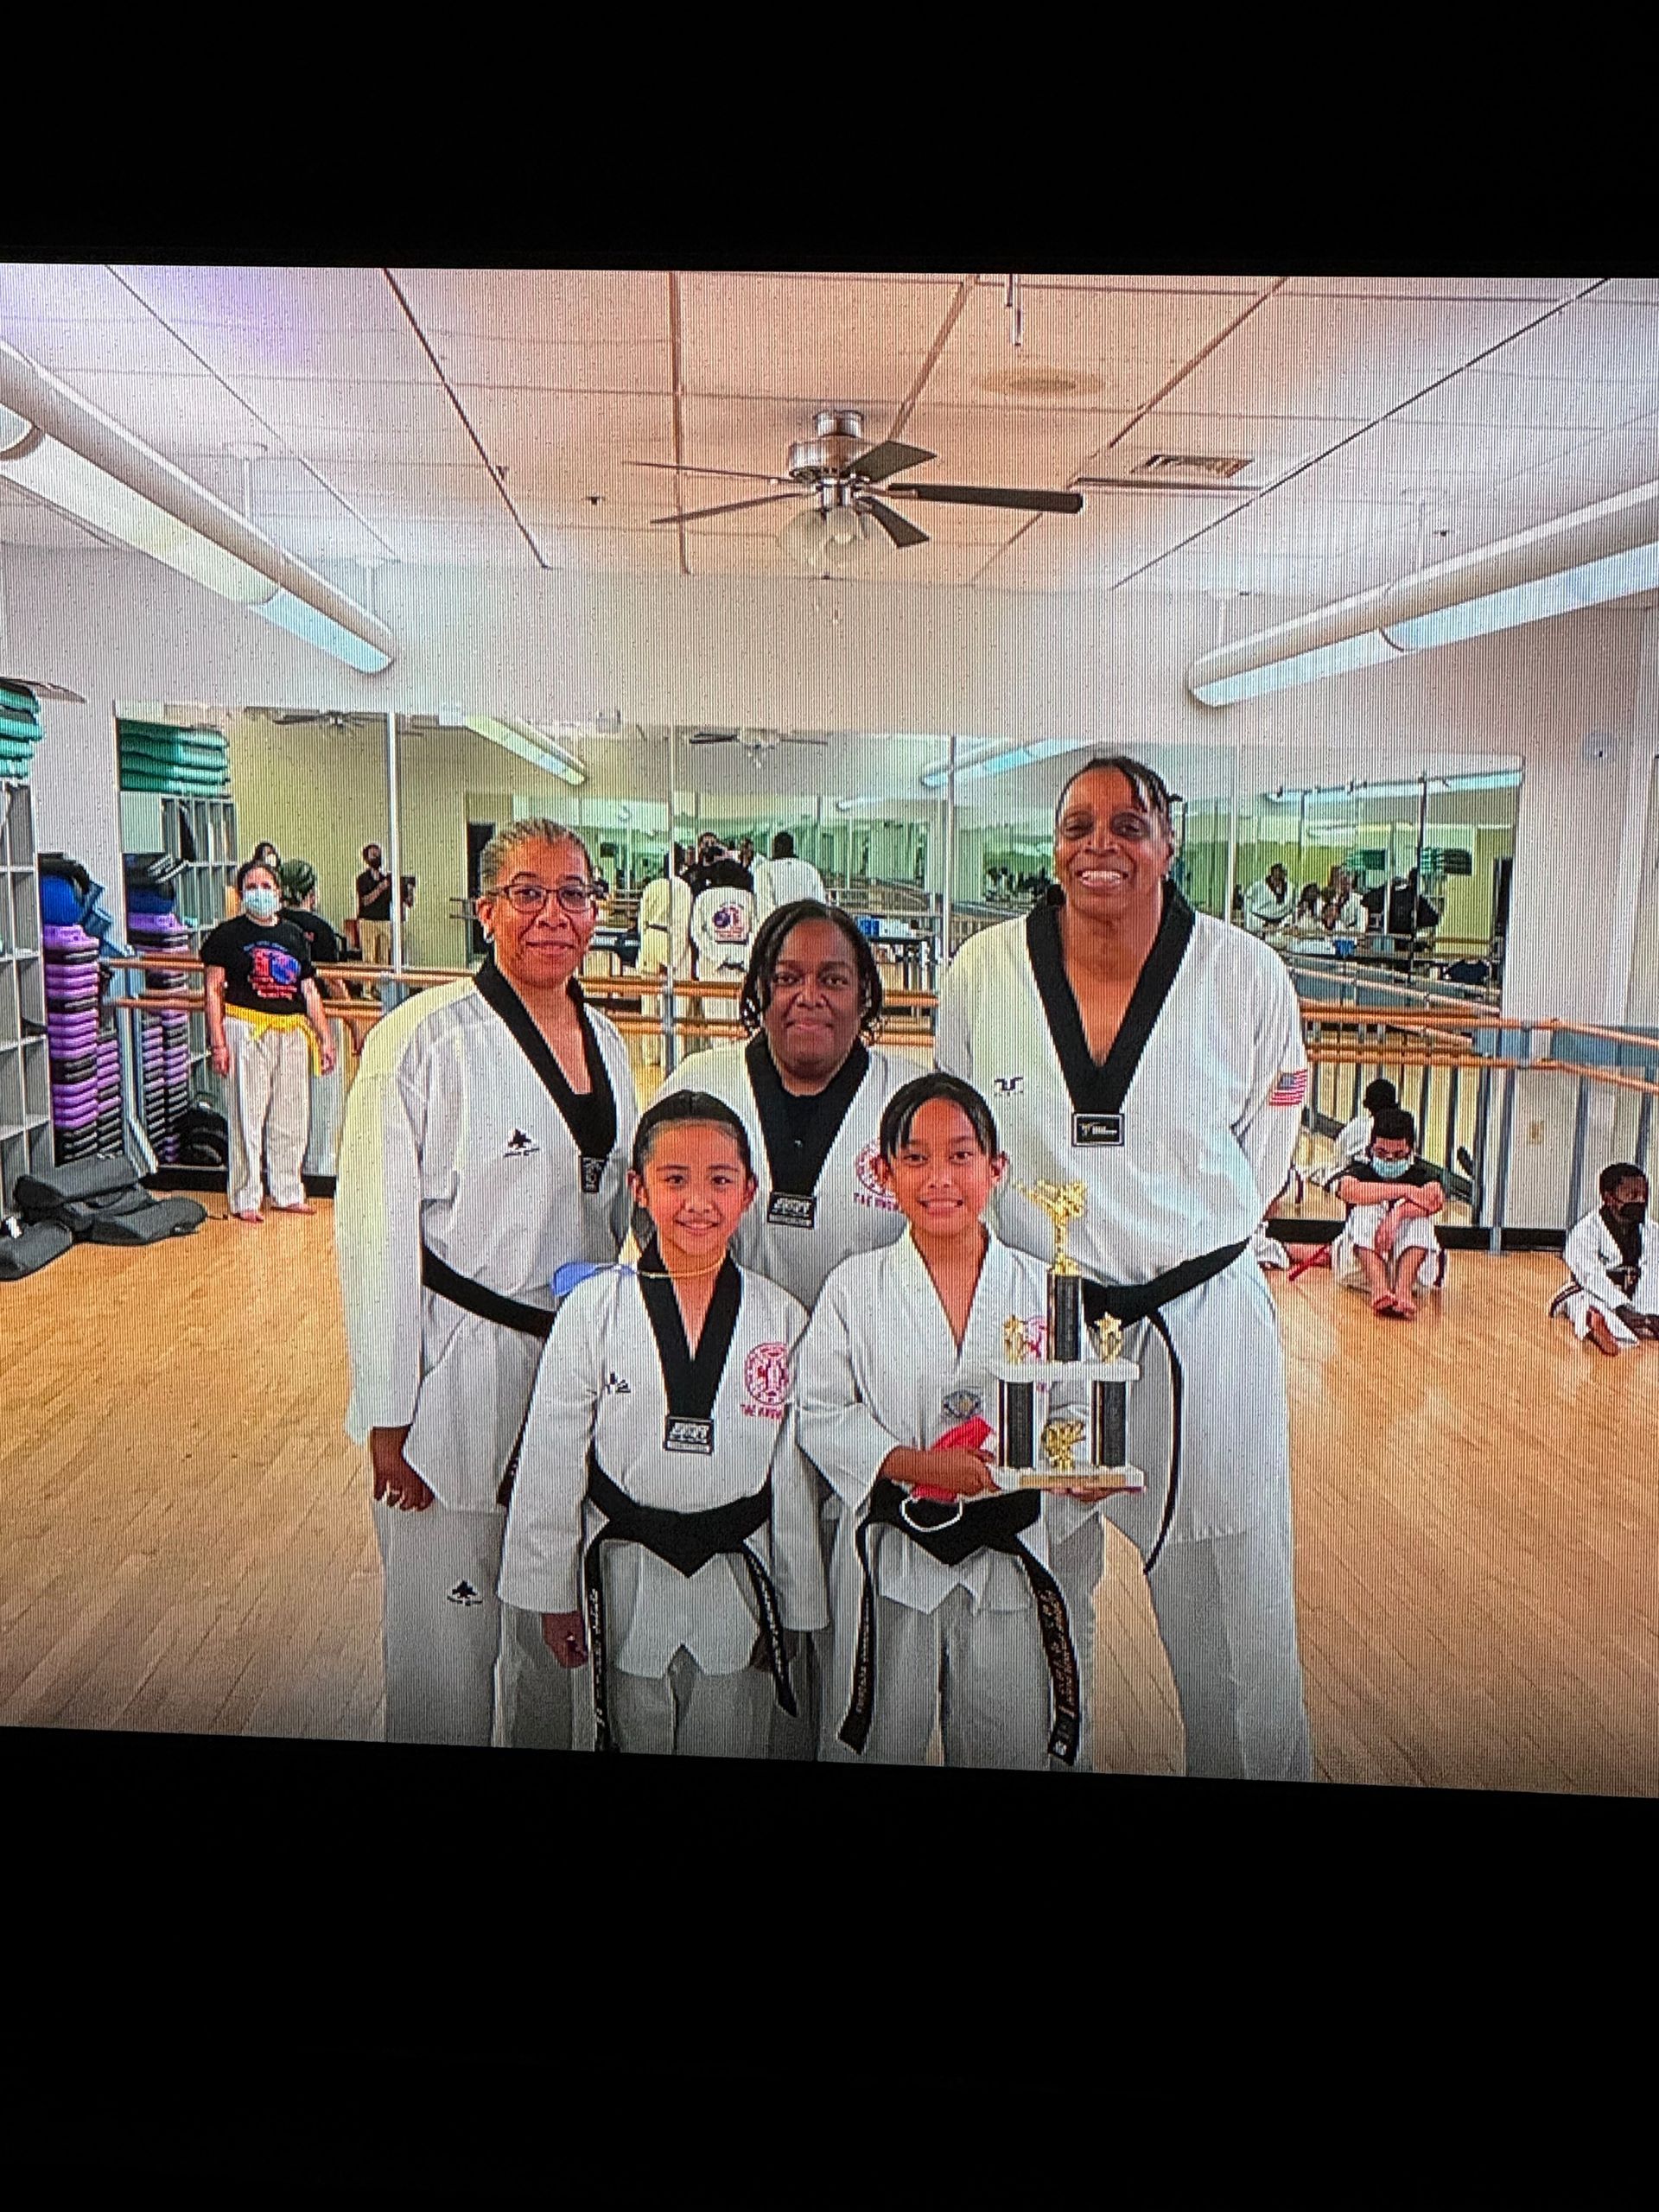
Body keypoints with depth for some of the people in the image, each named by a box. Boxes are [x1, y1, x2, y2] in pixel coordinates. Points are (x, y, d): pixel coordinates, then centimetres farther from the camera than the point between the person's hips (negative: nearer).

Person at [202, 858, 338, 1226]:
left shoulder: (293, 936, 15)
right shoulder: (228, 934, 2)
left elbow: (310, 991, 16)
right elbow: (213, 990, -2)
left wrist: (325, 1038, 12)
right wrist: (218, 1042, -10)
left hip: (292, 1033, 5)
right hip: (246, 1030, -5)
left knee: (290, 1117, 10)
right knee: (247, 1116, -2)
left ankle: (288, 1193, 22)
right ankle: (244, 1199, 6)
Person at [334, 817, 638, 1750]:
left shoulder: (605, 1041, 7)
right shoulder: (424, 1040, -13)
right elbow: (377, 1237, -13)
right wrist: (388, 1419, -13)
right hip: (460, 1380, -6)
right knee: (446, 1649, 6)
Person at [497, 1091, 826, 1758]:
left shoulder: (782, 1319, -4)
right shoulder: (595, 1307, -8)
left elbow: (793, 1475, 2)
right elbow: (551, 1461, -2)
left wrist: (793, 1609, 7)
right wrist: (553, 1595, 2)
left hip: (738, 1583, 1)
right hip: (628, 1583, -1)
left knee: (729, 1745, 14)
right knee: (635, 1738, 13)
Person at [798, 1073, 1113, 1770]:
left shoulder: (1041, 1287, 0)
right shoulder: (856, 1286, -4)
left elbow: (1071, 1408, 5)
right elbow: (821, 1416, -5)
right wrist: (920, 1463, -18)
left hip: (1010, 1556, 1)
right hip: (893, 1555, -1)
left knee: (1007, 1750, 13)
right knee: (881, 1748, 12)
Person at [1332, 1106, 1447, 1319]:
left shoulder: (1422, 1174, 4)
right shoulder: (1361, 1171, 1)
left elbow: (1437, 1199, -21)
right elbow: (1348, 1189, -26)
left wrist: (1398, 1214, -37)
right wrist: (1403, 1191, -26)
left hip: (1414, 1265, 0)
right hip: (1359, 1267, 0)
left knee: (1416, 1213, -21)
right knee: (1366, 1210, -23)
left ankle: (1404, 1289, -43)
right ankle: (1379, 1287, -46)